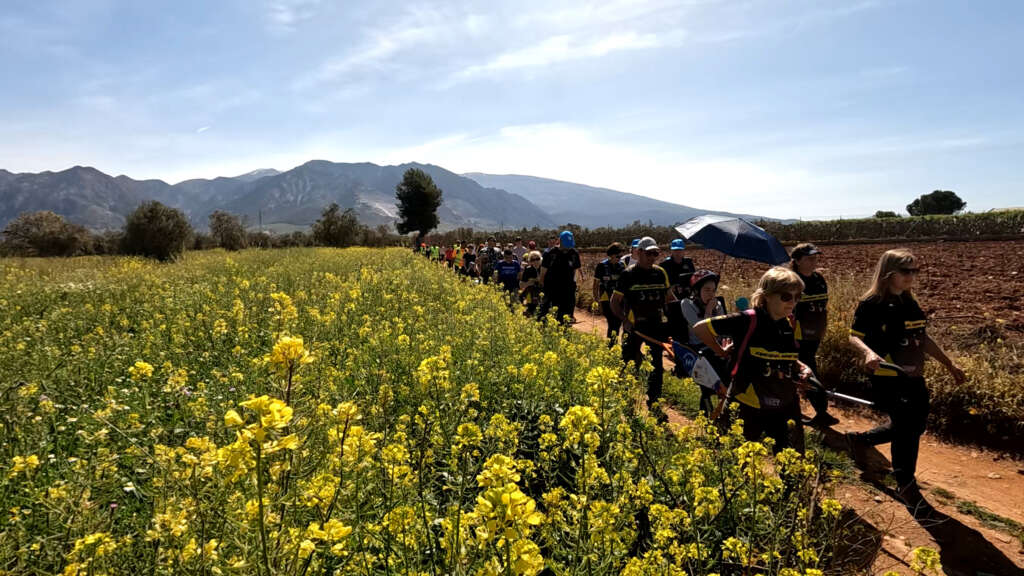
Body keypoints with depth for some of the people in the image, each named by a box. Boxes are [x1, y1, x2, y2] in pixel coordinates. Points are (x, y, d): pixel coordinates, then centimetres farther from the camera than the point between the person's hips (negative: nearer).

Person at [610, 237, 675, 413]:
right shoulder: (628, 274, -4)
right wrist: (624, 319, -17)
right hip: (634, 326, -3)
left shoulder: (660, 273, 6)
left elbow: (669, 298, 17)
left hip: (656, 326, 3)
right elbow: (614, 302, -2)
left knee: (656, 366, 1)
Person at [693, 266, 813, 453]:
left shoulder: (789, 325, 4)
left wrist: (802, 368, 2)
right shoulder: (748, 320, -16)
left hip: (786, 407, 5)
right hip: (750, 406, -5)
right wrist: (722, 353, -6)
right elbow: (700, 328, -14)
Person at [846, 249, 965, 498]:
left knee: (914, 426, 17)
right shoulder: (871, 304, -12)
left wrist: (949, 364, 20)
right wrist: (868, 352, -31)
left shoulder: (910, 304, 10)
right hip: (888, 379, -8)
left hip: (914, 378, 8)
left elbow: (923, 339, 18)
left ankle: (859, 439, 36)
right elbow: (854, 337, -12)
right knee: (906, 427, -3)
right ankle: (905, 483, 19)